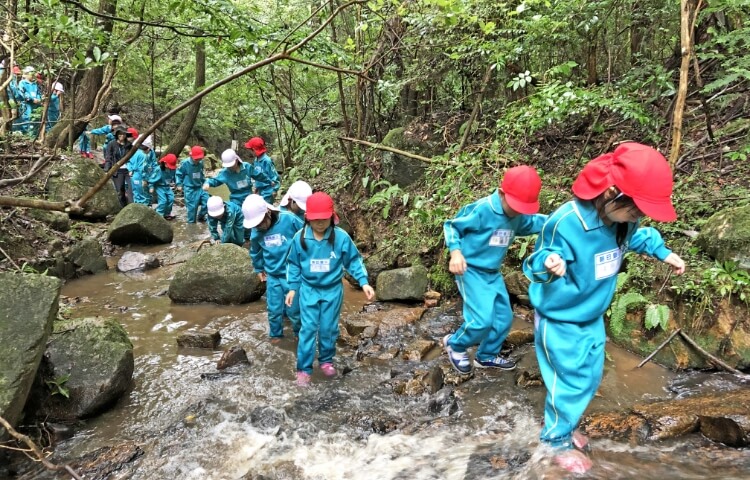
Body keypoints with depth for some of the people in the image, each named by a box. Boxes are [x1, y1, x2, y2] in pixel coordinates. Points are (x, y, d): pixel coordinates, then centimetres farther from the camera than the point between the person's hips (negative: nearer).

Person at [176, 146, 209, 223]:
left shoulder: (200, 163, 0)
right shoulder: (185, 163, -15)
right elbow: (178, 174, -4)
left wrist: (204, 182, 21)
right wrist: (179, 184, -7)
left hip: (199, 187, 5)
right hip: (190, 189, -5)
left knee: (207, 201, -1)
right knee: (192, 206, -3)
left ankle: (201, 216, 21)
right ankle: (191, 222, 14)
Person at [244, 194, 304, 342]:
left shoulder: (289, 220, -19)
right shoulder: (256, 232, -5)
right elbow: (255, 252, 15)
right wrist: (259, 269, 24)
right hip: (272, 276, 3)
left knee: (294, 309, 7)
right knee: (274, 310, 11)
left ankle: (300, 334, 33)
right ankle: (275, 335, 35)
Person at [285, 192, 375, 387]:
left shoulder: (341, 237, -14)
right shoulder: (300, 237, -11)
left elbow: (353, 261, -4)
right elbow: (293, 265, 2)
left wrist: (364, 282, -11)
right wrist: (292, 288, 3)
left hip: (333, 290, 0)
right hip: (309, 290, 0)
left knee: (329, 328, 10)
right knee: (308, 328, -2)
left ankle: (326, 361, 31)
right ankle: (303, 369, 6)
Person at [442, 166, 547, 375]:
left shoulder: (518, 216, 0)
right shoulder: (481, 210, -24)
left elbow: (534, 222, 21)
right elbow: (451, 226, -14)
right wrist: (456, 252, -28)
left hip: (493, 273, 8)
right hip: (471, 270, -8)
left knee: (504, 318, 14)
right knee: (482, 320, -17)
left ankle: (487, 356, 35)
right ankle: (455, 345, 11)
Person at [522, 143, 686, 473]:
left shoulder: (622, 219, -10)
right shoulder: (565, 223, -33)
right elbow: (536, 262, -22)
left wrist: (663, 252, 4)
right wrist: (548, 264, -44)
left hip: (593, 318, 8)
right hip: (560, 321, -8)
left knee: (589, 379, 21)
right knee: (571, 383, 5)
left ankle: (563, 425, 44)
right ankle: (557, 439, 30)